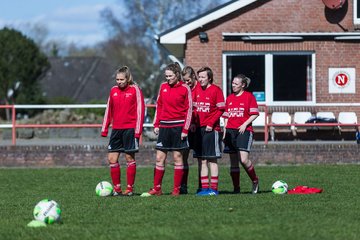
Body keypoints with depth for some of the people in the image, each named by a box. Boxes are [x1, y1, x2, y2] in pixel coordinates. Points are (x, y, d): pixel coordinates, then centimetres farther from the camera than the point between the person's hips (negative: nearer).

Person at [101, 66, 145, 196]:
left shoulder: (135, 90, -4)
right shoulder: (113, 90, 10)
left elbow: (140, 110, -6)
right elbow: (109, 110, 16)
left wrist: (137, 130, -11)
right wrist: (104, 129, 13)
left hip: (130, 129, -5)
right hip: (116, 129, 5)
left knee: (130, 158, 0)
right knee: (112, 159, 1)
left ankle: (130, 188, 6)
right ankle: (117, 188, 8)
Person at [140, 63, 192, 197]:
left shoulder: (185, 89, -4)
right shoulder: (163, 87, 9)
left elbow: (189, 110, -4)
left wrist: (185, 129, -9)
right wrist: (156, 124, 8)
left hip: (178, 127, -4)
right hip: (164, 126, 4)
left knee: (177, 157, 1)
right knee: (160, 158, 2)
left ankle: (176, 189, 6)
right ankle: (157, 188, 6)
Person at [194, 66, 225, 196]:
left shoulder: (216, 90, -6)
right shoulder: (197, 91, 10)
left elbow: (221, 109, -8)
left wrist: (211, 124, -13)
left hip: (211, 129, -6)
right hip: (199, 129, 6)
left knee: (212, 160, -3)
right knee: (202, 160, 7)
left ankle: (214, 188, 0)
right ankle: (204, 188, 11)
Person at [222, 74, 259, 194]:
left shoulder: (249, 96, 0)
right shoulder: (229, 98, 15)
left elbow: (254, 114, -2)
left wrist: (245, 124, -14)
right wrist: (225, 132, 12)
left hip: (244, 131, -5)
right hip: (230, 130, 5)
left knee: (243, 159, -17)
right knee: (233, 161, 3)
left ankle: (255, 181, 5)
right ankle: (236, 188, 7)